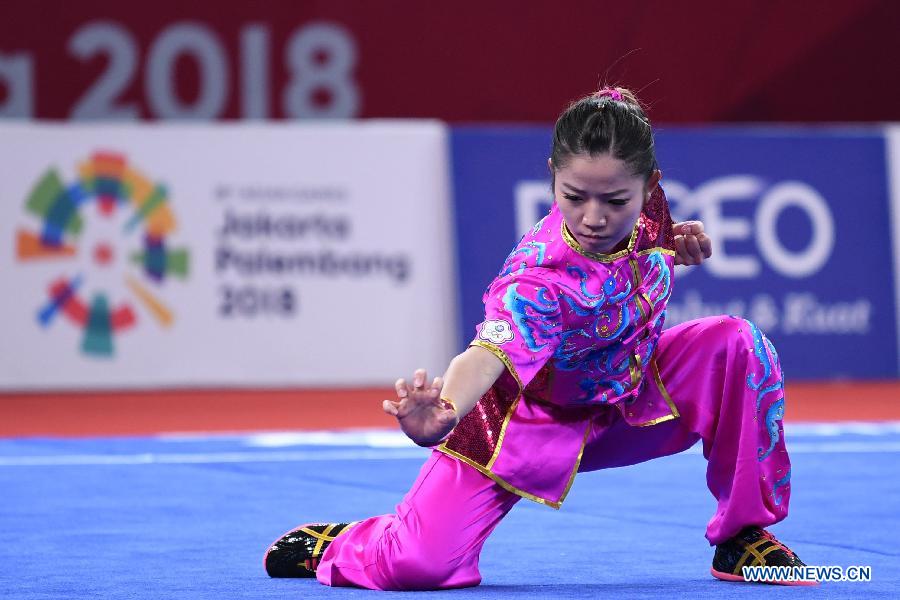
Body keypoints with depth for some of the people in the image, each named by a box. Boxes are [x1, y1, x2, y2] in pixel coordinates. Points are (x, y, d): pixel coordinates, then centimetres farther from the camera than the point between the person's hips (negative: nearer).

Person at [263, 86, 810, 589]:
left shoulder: (641, 203, -18)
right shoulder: (541, 280, -38)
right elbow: (489, 354, -56)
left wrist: (678, 241, -12)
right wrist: (441, 415, -77)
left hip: (623, 400, 6)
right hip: (525, 421, -6)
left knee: (737, 345, -19)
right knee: (419, 565, -21)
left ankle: (742, 535, -2)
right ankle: (337, 545, 20)